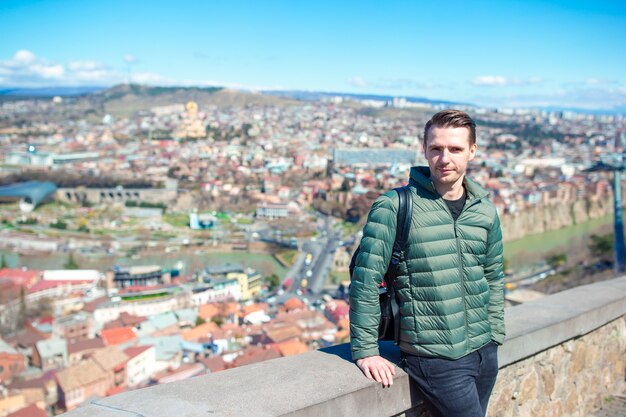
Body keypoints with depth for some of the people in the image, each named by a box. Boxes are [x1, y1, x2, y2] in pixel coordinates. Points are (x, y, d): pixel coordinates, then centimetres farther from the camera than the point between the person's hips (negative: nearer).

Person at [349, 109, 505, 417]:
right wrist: (365, 350, -10)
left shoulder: (485, 211, 7)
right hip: (435, 359, -6)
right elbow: (365, 279, -11)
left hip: (485, 354, 6)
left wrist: (495, 334, 14)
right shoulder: (394, 208, -11)